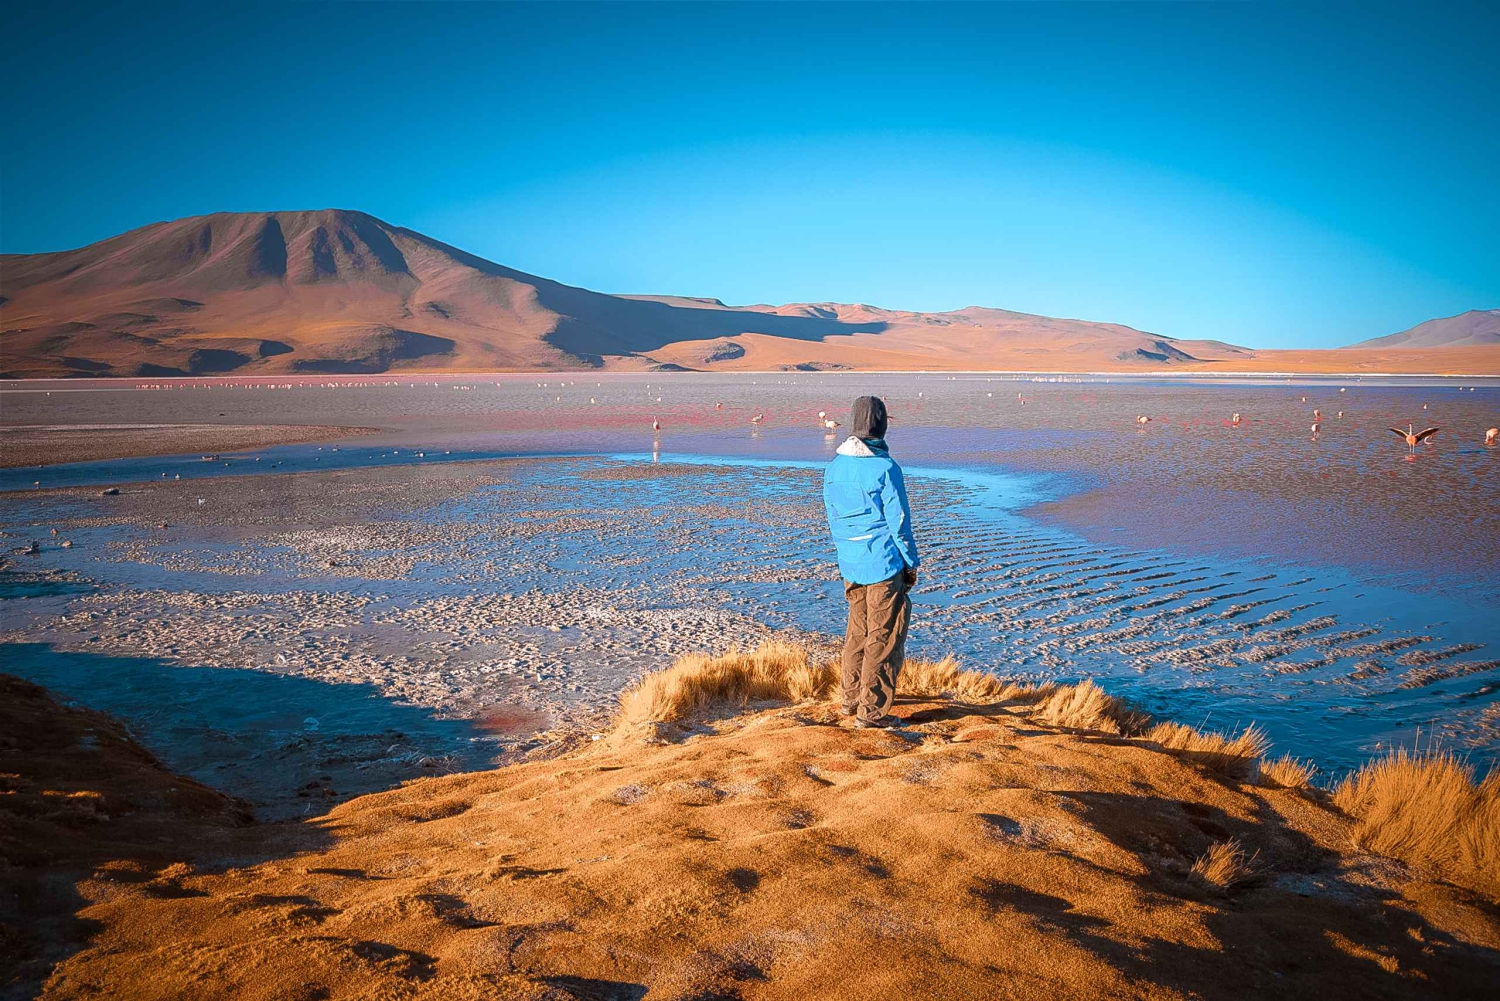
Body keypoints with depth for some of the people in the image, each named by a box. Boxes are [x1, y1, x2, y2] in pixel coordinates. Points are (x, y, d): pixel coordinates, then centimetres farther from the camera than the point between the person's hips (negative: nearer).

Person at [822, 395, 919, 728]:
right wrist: (912, 563, -1)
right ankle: (871, 710, 7)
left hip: (850, 566, 6)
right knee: (884, 638, 3)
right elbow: (899, 522, -12)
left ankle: (849, 699, 27)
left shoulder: (834, 467, 4)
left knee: (857, 631, 20)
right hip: (885, 565, -6)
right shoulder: (885, 468, -16)